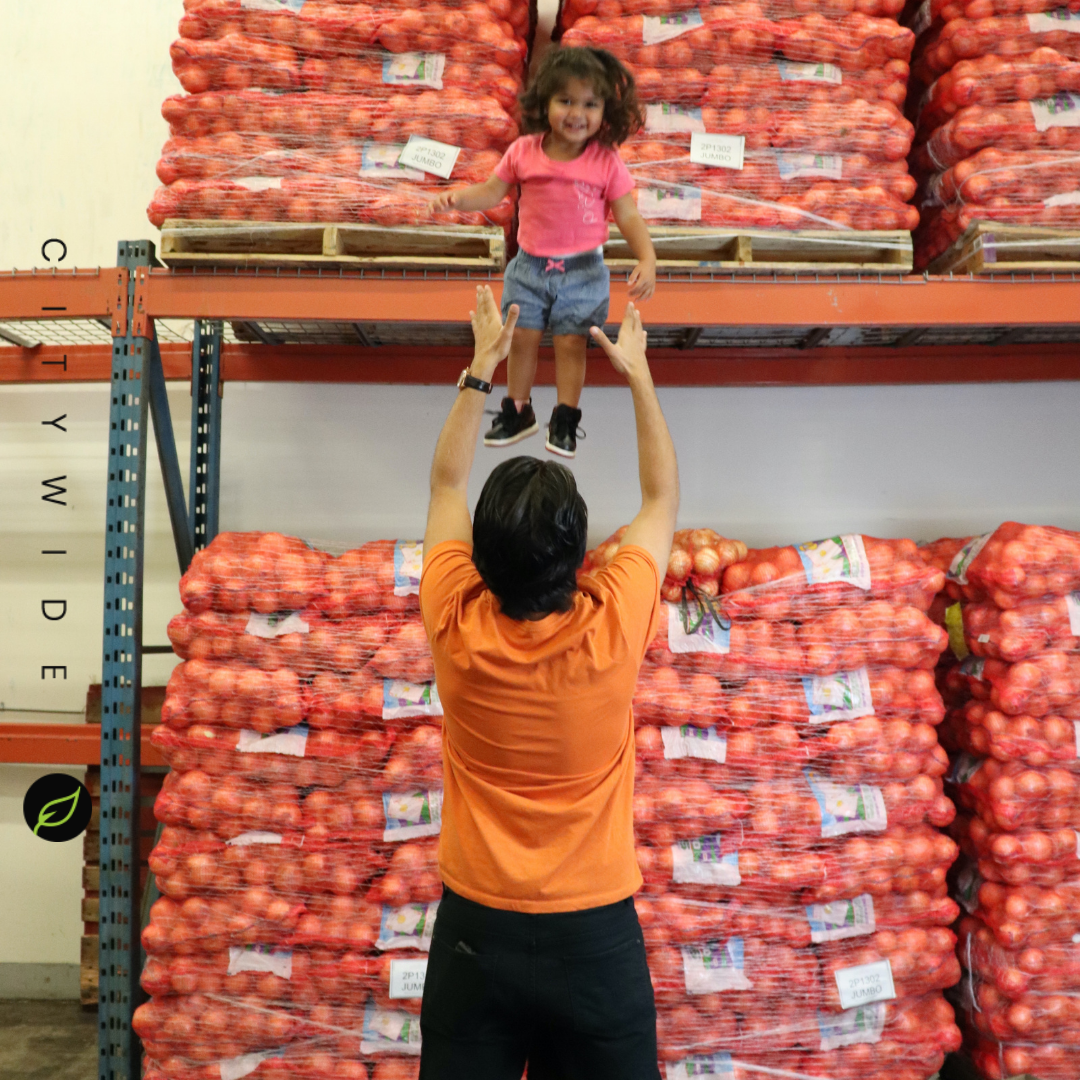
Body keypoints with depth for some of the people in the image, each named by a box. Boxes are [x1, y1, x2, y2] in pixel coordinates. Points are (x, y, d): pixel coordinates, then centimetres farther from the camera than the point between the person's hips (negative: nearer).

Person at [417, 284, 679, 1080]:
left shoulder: (458, 626, -15)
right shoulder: (615, 627, -18)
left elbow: (448, 485, 3)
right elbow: (663, 499, 1)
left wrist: (482, 368, 10)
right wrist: (638, 373, 10)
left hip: (477, 932, 1)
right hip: (596, 934, -1)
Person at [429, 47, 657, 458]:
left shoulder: (607, 162, -9)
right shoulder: (524, 151, -5)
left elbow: (629, 216, -6)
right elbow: (492, 192, 5)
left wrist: (647, 259, -19)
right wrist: (457, 198, -13)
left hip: (582, 270, -2)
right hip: (529, 265, 2)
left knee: (571, 343, 1)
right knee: (522, 337, 7)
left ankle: (564, 421, 16)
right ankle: (517, 412, 26)